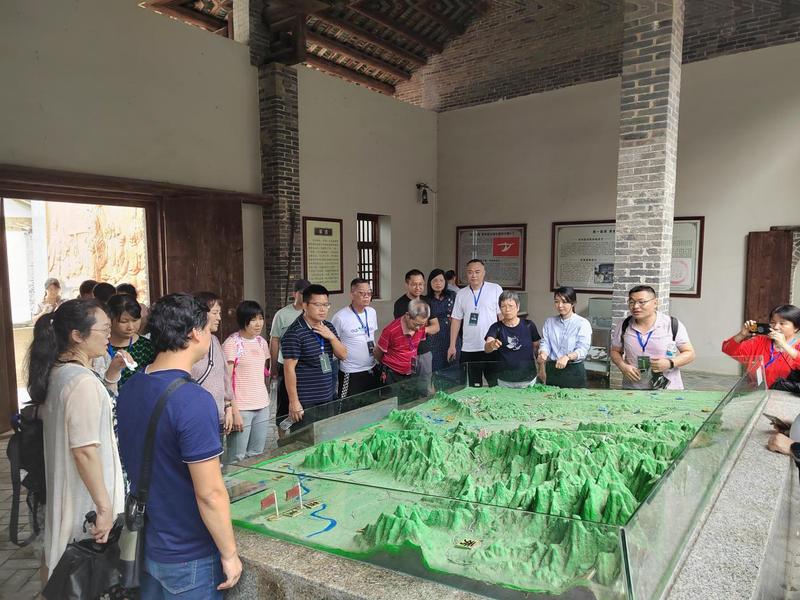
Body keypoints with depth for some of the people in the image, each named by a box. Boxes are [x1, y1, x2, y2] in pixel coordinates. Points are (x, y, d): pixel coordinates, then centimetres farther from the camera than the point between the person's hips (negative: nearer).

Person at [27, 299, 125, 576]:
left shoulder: (55, 372, 3)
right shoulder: (82, 381, -25)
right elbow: (85, 451, -27)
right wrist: (104, 506, -22)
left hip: (62, 490, 9)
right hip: (85, 496, -9)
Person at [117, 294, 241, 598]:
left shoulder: (130, 388, -3)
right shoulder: (194, 401, -28)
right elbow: (210, 493, -25)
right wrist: (229, 554, -14)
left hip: (143, 543, 7)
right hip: (188, 557, -7)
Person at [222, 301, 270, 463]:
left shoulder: (262, 342, 9)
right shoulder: (232, 344, -11)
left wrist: (265, 399, 14)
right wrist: (233, 411, -16)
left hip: (262, 407, 6)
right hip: (241, 408, -6)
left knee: (256, 455, 13)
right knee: (237, 458, -1)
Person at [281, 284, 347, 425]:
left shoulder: (329, 327, 8)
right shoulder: (294, 333, -16)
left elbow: (343, 355, 7)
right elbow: (289, 368, -17)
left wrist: (332, 337, -11)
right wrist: (294, 402, -18)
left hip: (328, 398, 7)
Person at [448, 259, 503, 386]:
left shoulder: (495, 289, -1)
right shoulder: (461, 293, 9)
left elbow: (502, 315, -1)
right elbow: (456, 320, 10)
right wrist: (452, 345, 7)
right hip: (468, 348, 3)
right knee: (473, 386, 10)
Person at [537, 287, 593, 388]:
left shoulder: (583, 323, -6)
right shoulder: (549, 322, 8)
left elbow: (582, 350, -15)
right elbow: (545, 343, -1)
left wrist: (567, 357, -33)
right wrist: (543, 353, -23)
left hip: (574, 371, -3)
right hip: (551, 370, 3)